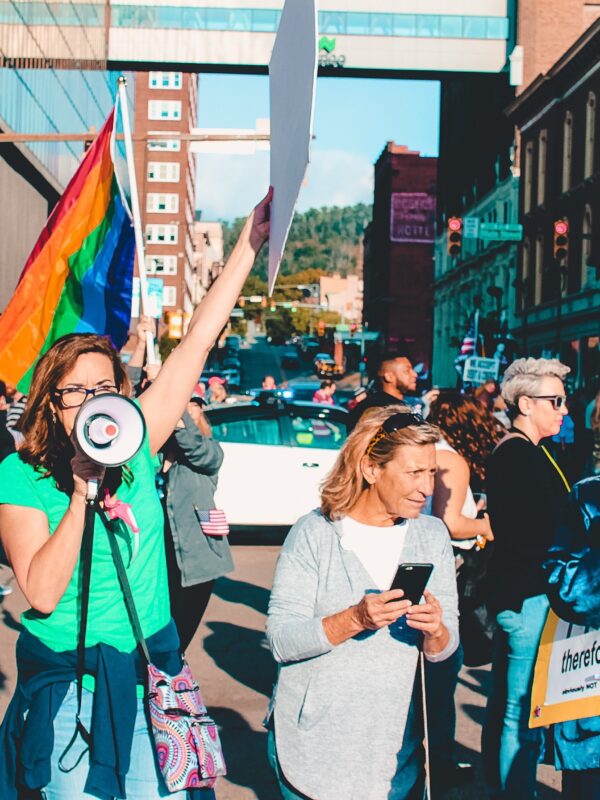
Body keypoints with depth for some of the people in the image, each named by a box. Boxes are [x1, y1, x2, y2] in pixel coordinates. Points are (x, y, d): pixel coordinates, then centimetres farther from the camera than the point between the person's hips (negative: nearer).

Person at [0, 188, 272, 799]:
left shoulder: (135, 444, -3)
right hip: (68, 684, -3)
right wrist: (81, 493, -23)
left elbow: (197, 341, -6)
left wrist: (250, 243, -9)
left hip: (149, 669, 3)